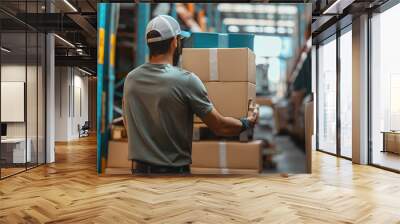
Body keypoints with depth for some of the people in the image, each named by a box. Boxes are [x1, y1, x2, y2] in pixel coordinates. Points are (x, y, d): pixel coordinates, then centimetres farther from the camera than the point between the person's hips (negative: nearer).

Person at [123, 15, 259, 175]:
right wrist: (248, 123, 10)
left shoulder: (130, 79, 1)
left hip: (140, 169, 6)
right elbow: (220, 126, -9)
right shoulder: (186, 80, -17)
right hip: (174, 170, -5)